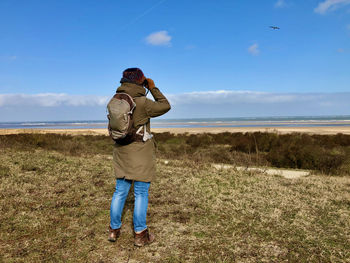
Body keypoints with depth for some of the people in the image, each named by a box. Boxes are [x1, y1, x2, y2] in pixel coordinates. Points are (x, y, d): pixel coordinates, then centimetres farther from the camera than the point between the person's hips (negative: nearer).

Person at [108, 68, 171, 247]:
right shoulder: (142, 103, -16)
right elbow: (165, 106, -3)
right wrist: (153, 88, 4)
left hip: (121, 153, 6)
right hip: (141, 155, -6)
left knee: (120, 191, 15)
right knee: (141, 193, 3)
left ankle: (114, 230, 23)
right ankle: (140, 235, 12)